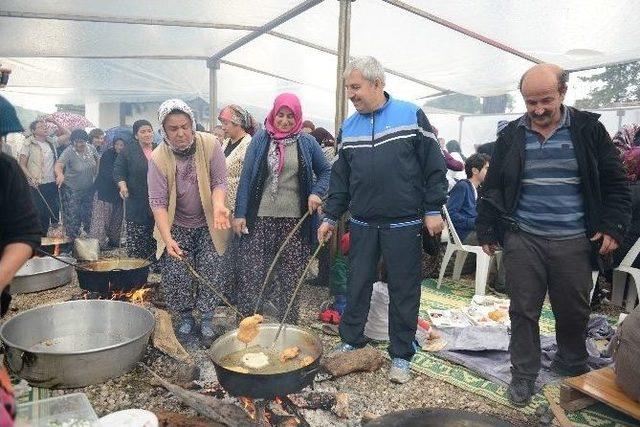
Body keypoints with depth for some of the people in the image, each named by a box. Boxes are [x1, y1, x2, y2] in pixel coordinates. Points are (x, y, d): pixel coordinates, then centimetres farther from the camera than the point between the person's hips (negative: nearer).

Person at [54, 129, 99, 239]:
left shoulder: (91, 148, -6)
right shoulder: (68, 152, -22)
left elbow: (97, 160, 13)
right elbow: (59, 165, -36)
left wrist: (96, 174, 8)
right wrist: (60, 174, -57)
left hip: (89, 188, 5)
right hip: (72, 190, -5)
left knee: (88, 214, 19)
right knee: (73, 217, -1)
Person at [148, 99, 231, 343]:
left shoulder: (210, 144, -15)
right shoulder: (159, 157, -14)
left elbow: (219, 182, -11)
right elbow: (158, 201, -17)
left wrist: (218, 205, -33)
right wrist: (168, 238, -27)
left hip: (208, 224, 0)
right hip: (177, 225, 1)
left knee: (210, 270, -2)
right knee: (175, 274, 0)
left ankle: (207, 320, 16)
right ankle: (185, 317, 24)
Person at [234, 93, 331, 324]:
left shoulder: (307, 142, 7)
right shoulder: (261, 139, 5)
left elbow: (325, 171, 16)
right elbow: (246, 176, 3)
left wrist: (317, 192, -3)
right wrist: (240, 213, -2)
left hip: (294, 219, 1)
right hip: (260, 218, -1)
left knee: (290, 274, 6)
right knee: (250, 271, -3)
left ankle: (288, 325, 20)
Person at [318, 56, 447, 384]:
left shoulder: (411, 116, -4)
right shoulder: (348, 128, 8)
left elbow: (434, 165, -4)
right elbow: (340, 177, 12)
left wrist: (433, 210, -7)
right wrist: (331, 216, 8)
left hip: (403, 224, -3)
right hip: (362, 224, 4)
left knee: (403, 291, 6)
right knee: (357, 285, 12)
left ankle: (401, 356, 22)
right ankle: (350, 342, 30)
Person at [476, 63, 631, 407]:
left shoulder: (588, 129, 2)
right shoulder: (511, 136, 5)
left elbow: (613, 183, 5)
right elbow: (493, 187, 9)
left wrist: (612, 226, -4)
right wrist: (486, 231, 7)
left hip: (574, 243, 0)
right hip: (523, 240, 0)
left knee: (574, 311, 12)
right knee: (524, 310, 5)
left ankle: (573, 367, 36)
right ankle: (523, 375, 20)